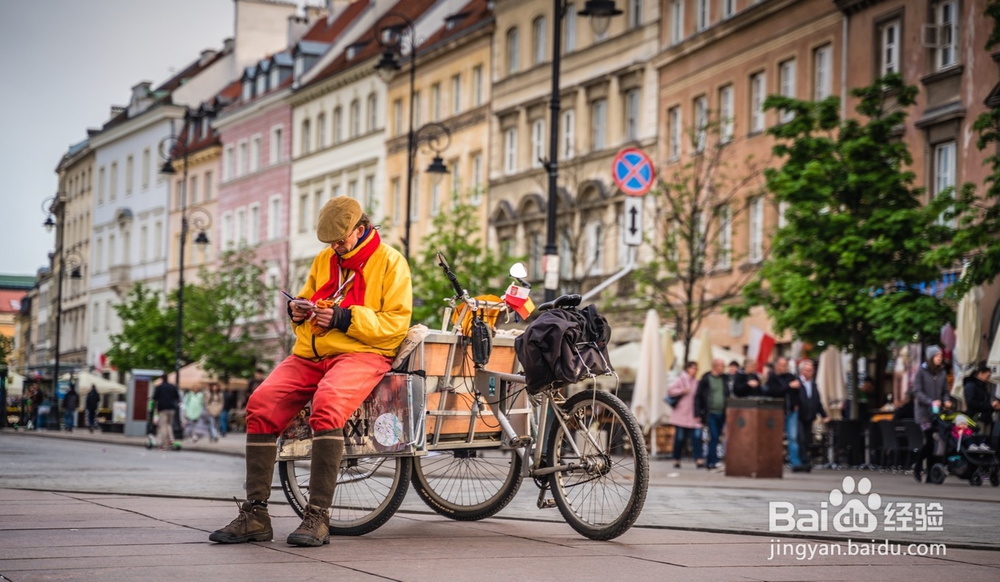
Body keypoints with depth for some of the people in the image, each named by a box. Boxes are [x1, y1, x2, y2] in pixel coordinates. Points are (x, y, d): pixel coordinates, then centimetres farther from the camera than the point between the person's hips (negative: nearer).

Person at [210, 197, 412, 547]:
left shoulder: (389, 262, 1)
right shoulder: (324, 260, 20)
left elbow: (396, 322, -8)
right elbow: (307, 298, 31)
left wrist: (345, 318, -17)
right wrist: (298, 310, 6)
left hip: (361, 354, -6)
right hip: (310, 354, 6)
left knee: (326, 405, -37)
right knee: (261, 404, -19)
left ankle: (318, 517, -33)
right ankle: (255, 515, -17)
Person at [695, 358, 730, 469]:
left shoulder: (726, 379, 9)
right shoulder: (706, 379, -2)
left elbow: (729, 395, 12)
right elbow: (698, 396, -1)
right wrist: (698, 414, -6)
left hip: (722, 414, 4)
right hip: (710, 413, -4)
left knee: (715, 438, 7)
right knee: (713, 437, -12)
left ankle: (709, 461, 16)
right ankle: (714, 461, -10)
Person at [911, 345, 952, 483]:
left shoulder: (942, 373, 11)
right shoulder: (921, 372, -2)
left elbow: (945, 391, 16)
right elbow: (916, 391, -8)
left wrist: (946, 401, -6)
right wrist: (931, 402, -21)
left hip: (937, 412, 4)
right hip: (924, 411, -4)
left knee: (932, 442, -1)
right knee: (930, 440, -13)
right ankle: (917, 467, 6)